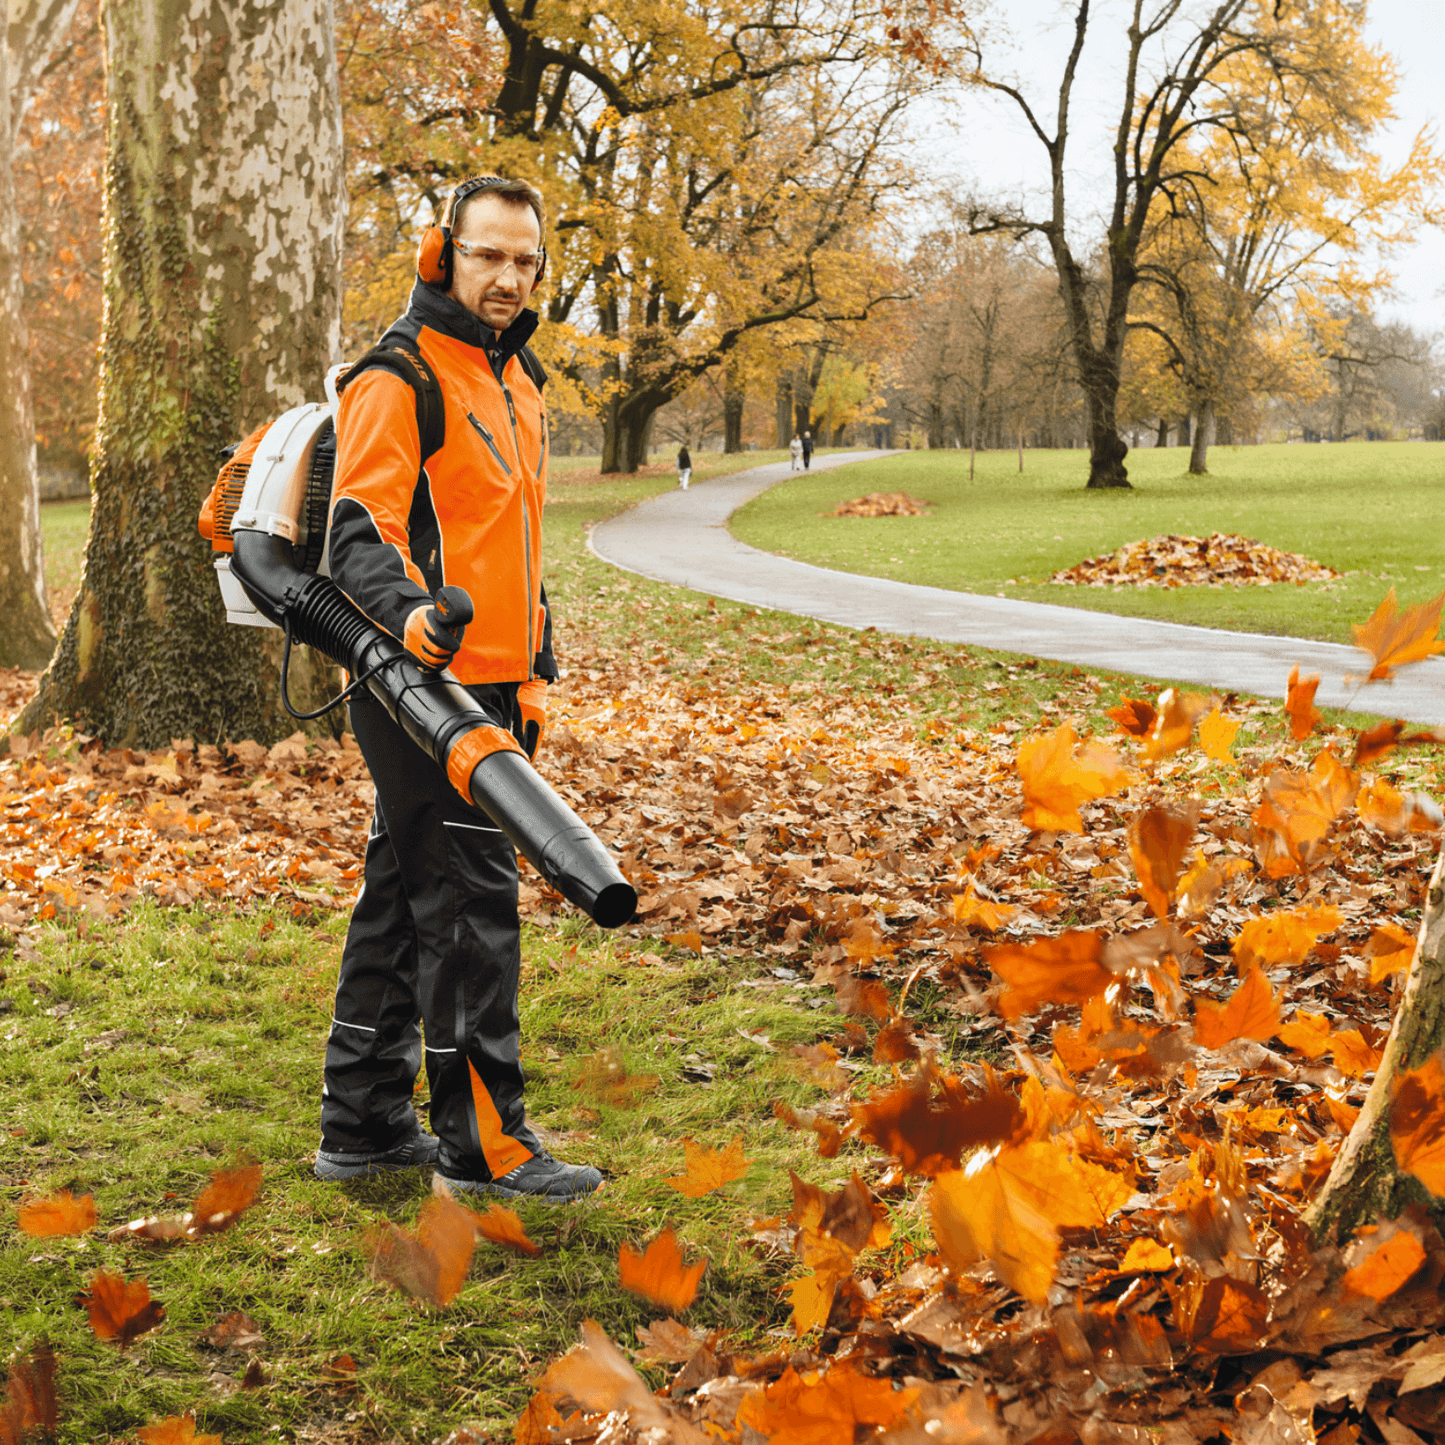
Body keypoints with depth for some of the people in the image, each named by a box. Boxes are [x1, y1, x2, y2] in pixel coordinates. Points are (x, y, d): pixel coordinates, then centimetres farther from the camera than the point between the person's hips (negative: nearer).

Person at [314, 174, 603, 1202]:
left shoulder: (517, 378, 18)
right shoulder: (398, 379, -11)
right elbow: (360, 530, -20)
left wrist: (535, 673, 24)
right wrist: (409, 612, -39)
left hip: (488, 689, 9)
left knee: (404, 899, 13)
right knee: (472, 905, -6)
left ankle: (364, 1126, 22)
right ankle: (484, 1143, 2)